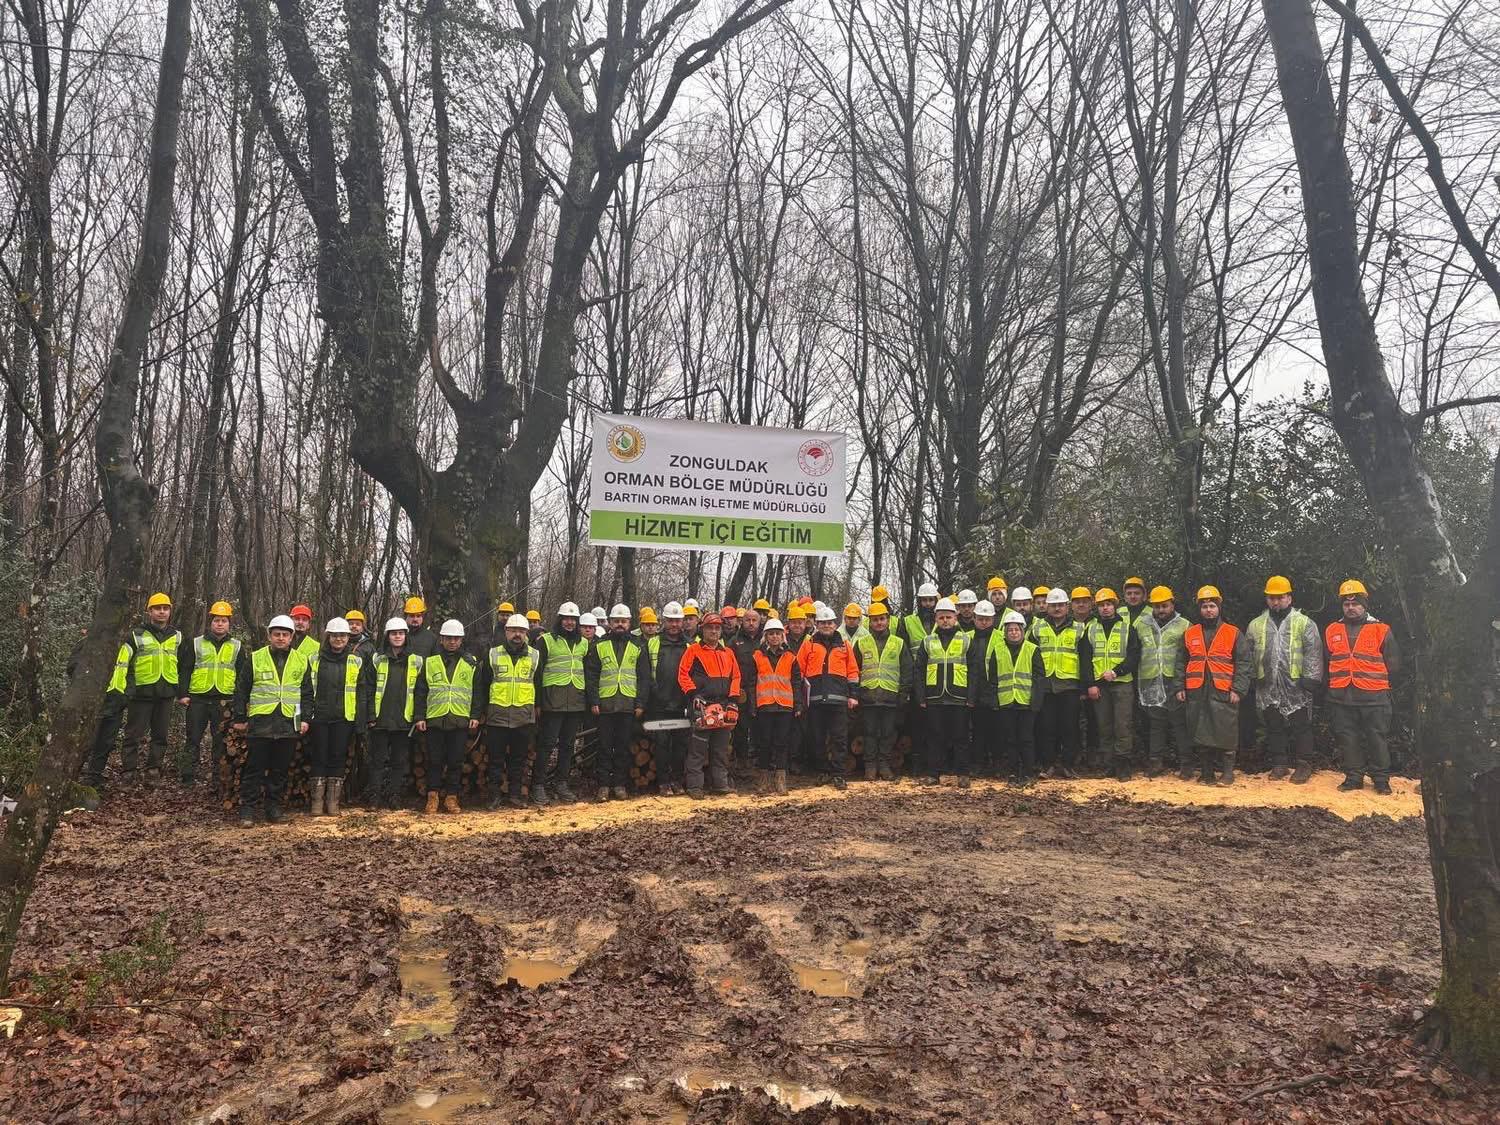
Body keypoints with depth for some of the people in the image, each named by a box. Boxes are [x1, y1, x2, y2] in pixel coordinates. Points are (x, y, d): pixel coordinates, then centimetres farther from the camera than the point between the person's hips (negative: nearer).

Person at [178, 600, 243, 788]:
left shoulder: (237, 647, 10)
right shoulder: (196, 644, 8)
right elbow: (184, 670, 7)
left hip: (225, 700, 0)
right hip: (198, 699, 0)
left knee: (221, 741, 4)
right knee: (193, 738, 2)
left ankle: (220, 777, 10)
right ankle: (187, 776, 8)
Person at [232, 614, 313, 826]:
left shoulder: (301, 661, 9)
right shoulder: (254, 659, 3)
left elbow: (307, 693, 12)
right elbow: (241, 690, 6)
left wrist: (305, 718, 4)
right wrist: (240, 718, 3)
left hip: (289, 724, 2)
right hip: (260, 723, -2)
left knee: (280, 769, 8)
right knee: (254, 768, 0)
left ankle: (274, 806, 17)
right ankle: (247, 808, 6)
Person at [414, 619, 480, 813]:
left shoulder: (471, 664, 8)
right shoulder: (429, 662, 7)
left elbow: (477, 692, 9)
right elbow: (421, 692, 7)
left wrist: (475, 716, 1)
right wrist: (420, 716, 1)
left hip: (460, 720, 0)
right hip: (434, 719, 0)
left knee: (456, 761, 4)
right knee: (435, 761, 4)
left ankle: (451, 796, 13)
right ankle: (433, 795, 14)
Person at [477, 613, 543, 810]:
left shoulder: (535, 656, 6)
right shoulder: (493, 654, 3)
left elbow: (539, 684, 14)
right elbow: (482, 684, 8)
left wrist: (538, 707, 12)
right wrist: (483, 709, 7)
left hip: (524, 716, 1)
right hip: (497, 715, -1)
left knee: (519, 758, 7)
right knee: (495, 758, 3)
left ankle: (514, 795, 16)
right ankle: (494, 796, 10)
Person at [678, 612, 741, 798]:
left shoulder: (728, 653, 15)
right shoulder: (693, 650, 1)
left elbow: (735, 677, 15)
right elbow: (683, 675, -4)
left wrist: (733, 699, 4)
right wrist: (693, 694, -13)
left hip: (723, 707, 5)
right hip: (701, 706, -5)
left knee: (721, 749, 9)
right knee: (698, 749, -4)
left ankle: (720, 783, 16)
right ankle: (694, 786, -1)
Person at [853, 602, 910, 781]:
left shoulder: (899, 643, 9)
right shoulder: (861, 644, 9)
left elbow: (907, 671, 9)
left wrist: (904, 694, 1)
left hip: (891, 697, 0)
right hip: (868, 697, 0)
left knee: (889, 734, 3)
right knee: (870, 733, 3)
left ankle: (886, 766, 12)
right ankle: (870, 767, 9)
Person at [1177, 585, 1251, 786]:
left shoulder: (1233, 634, 4)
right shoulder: (1189, 634, 12)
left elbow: (1244, 663, 1)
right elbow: (1181, 662, 15)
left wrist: (1237, 689, -7)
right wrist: (1179, 687, 7)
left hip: (1223, 693, -3)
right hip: (1196, 693, 3)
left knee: (1225, 733, -2)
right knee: (1200, 734, 6)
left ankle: (1227, 772, 10)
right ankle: (1207, 772, 16)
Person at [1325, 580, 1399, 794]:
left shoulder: (1381, 630, 3)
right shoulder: (1332, 631, 11)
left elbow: (1393, 664, 6)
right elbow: (1326, 663, 18)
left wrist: (1373, 680, 2)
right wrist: (1339, 680, 8)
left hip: (1374, 697, -3)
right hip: (1341, 698, 3)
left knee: (1377, 739, 2)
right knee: (1348, 739, 7)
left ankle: (1381, 779, 13)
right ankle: (1353, 777, 17)